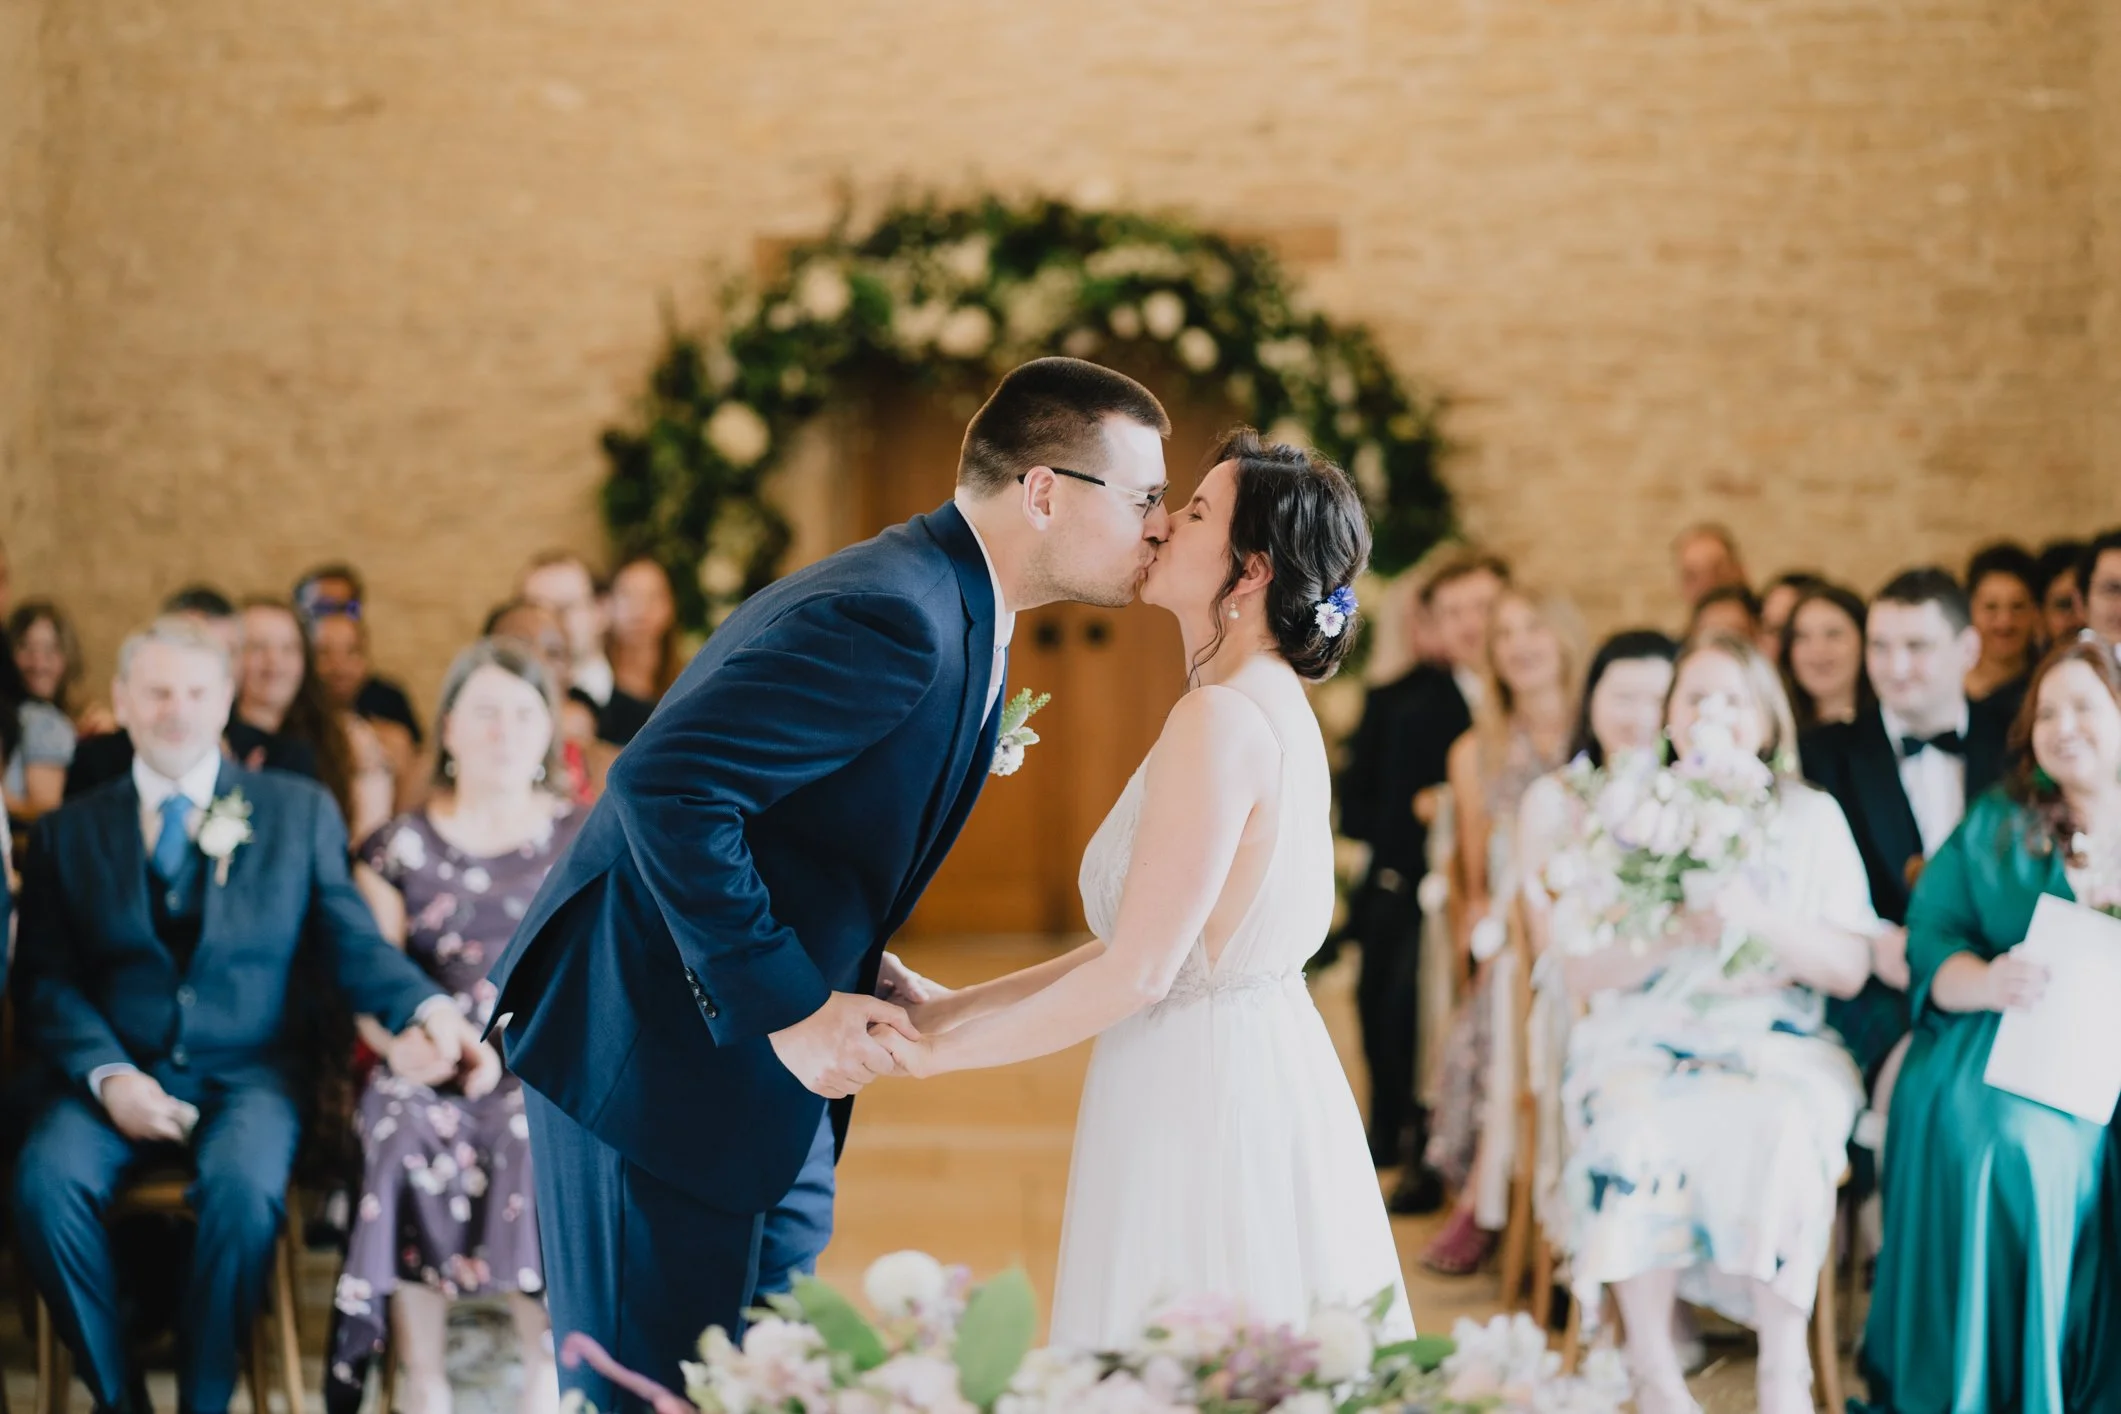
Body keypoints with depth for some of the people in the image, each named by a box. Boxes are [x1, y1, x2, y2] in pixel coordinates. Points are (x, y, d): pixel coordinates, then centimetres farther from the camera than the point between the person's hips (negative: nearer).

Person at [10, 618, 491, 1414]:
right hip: (116, 1073, 1)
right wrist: (108, 1075, -14)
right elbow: (46, 982, 5)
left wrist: (430, 1010, -18)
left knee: (244, 1187, -33)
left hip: (247, 1075, -1)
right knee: (46, 1178, -29)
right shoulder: (69, 832, 11)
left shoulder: (299, 811, 9)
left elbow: (352, 942, 4)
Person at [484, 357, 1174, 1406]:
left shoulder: (954, 612, 10)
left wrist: (862, 973, 4)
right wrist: (789, 1007, -24)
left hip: (764, 1070, 10)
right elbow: (667, 786, -30)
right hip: (660, 1051, -10)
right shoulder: (896, 615, -23)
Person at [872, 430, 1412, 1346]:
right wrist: (954, 1007, 13)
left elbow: (1137, 971, -21)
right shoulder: (1268, 704, 12)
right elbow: (1147, 940, 13)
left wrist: (945, 1053, -10)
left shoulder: (1222, 718, -19)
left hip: (1204, 1097, -10)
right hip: (1260, 1070, 10)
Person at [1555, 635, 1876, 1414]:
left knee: (1779, 1127, -34)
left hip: (1774, 1042, 0)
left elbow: (1850, 969, 0)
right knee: (1634, 1133, -33)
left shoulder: (1812, 819, 8)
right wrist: (1669, 936, -16)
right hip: (1644, 1042, 0)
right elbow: (1581, 972, 2)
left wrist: (1760, 920, -17)